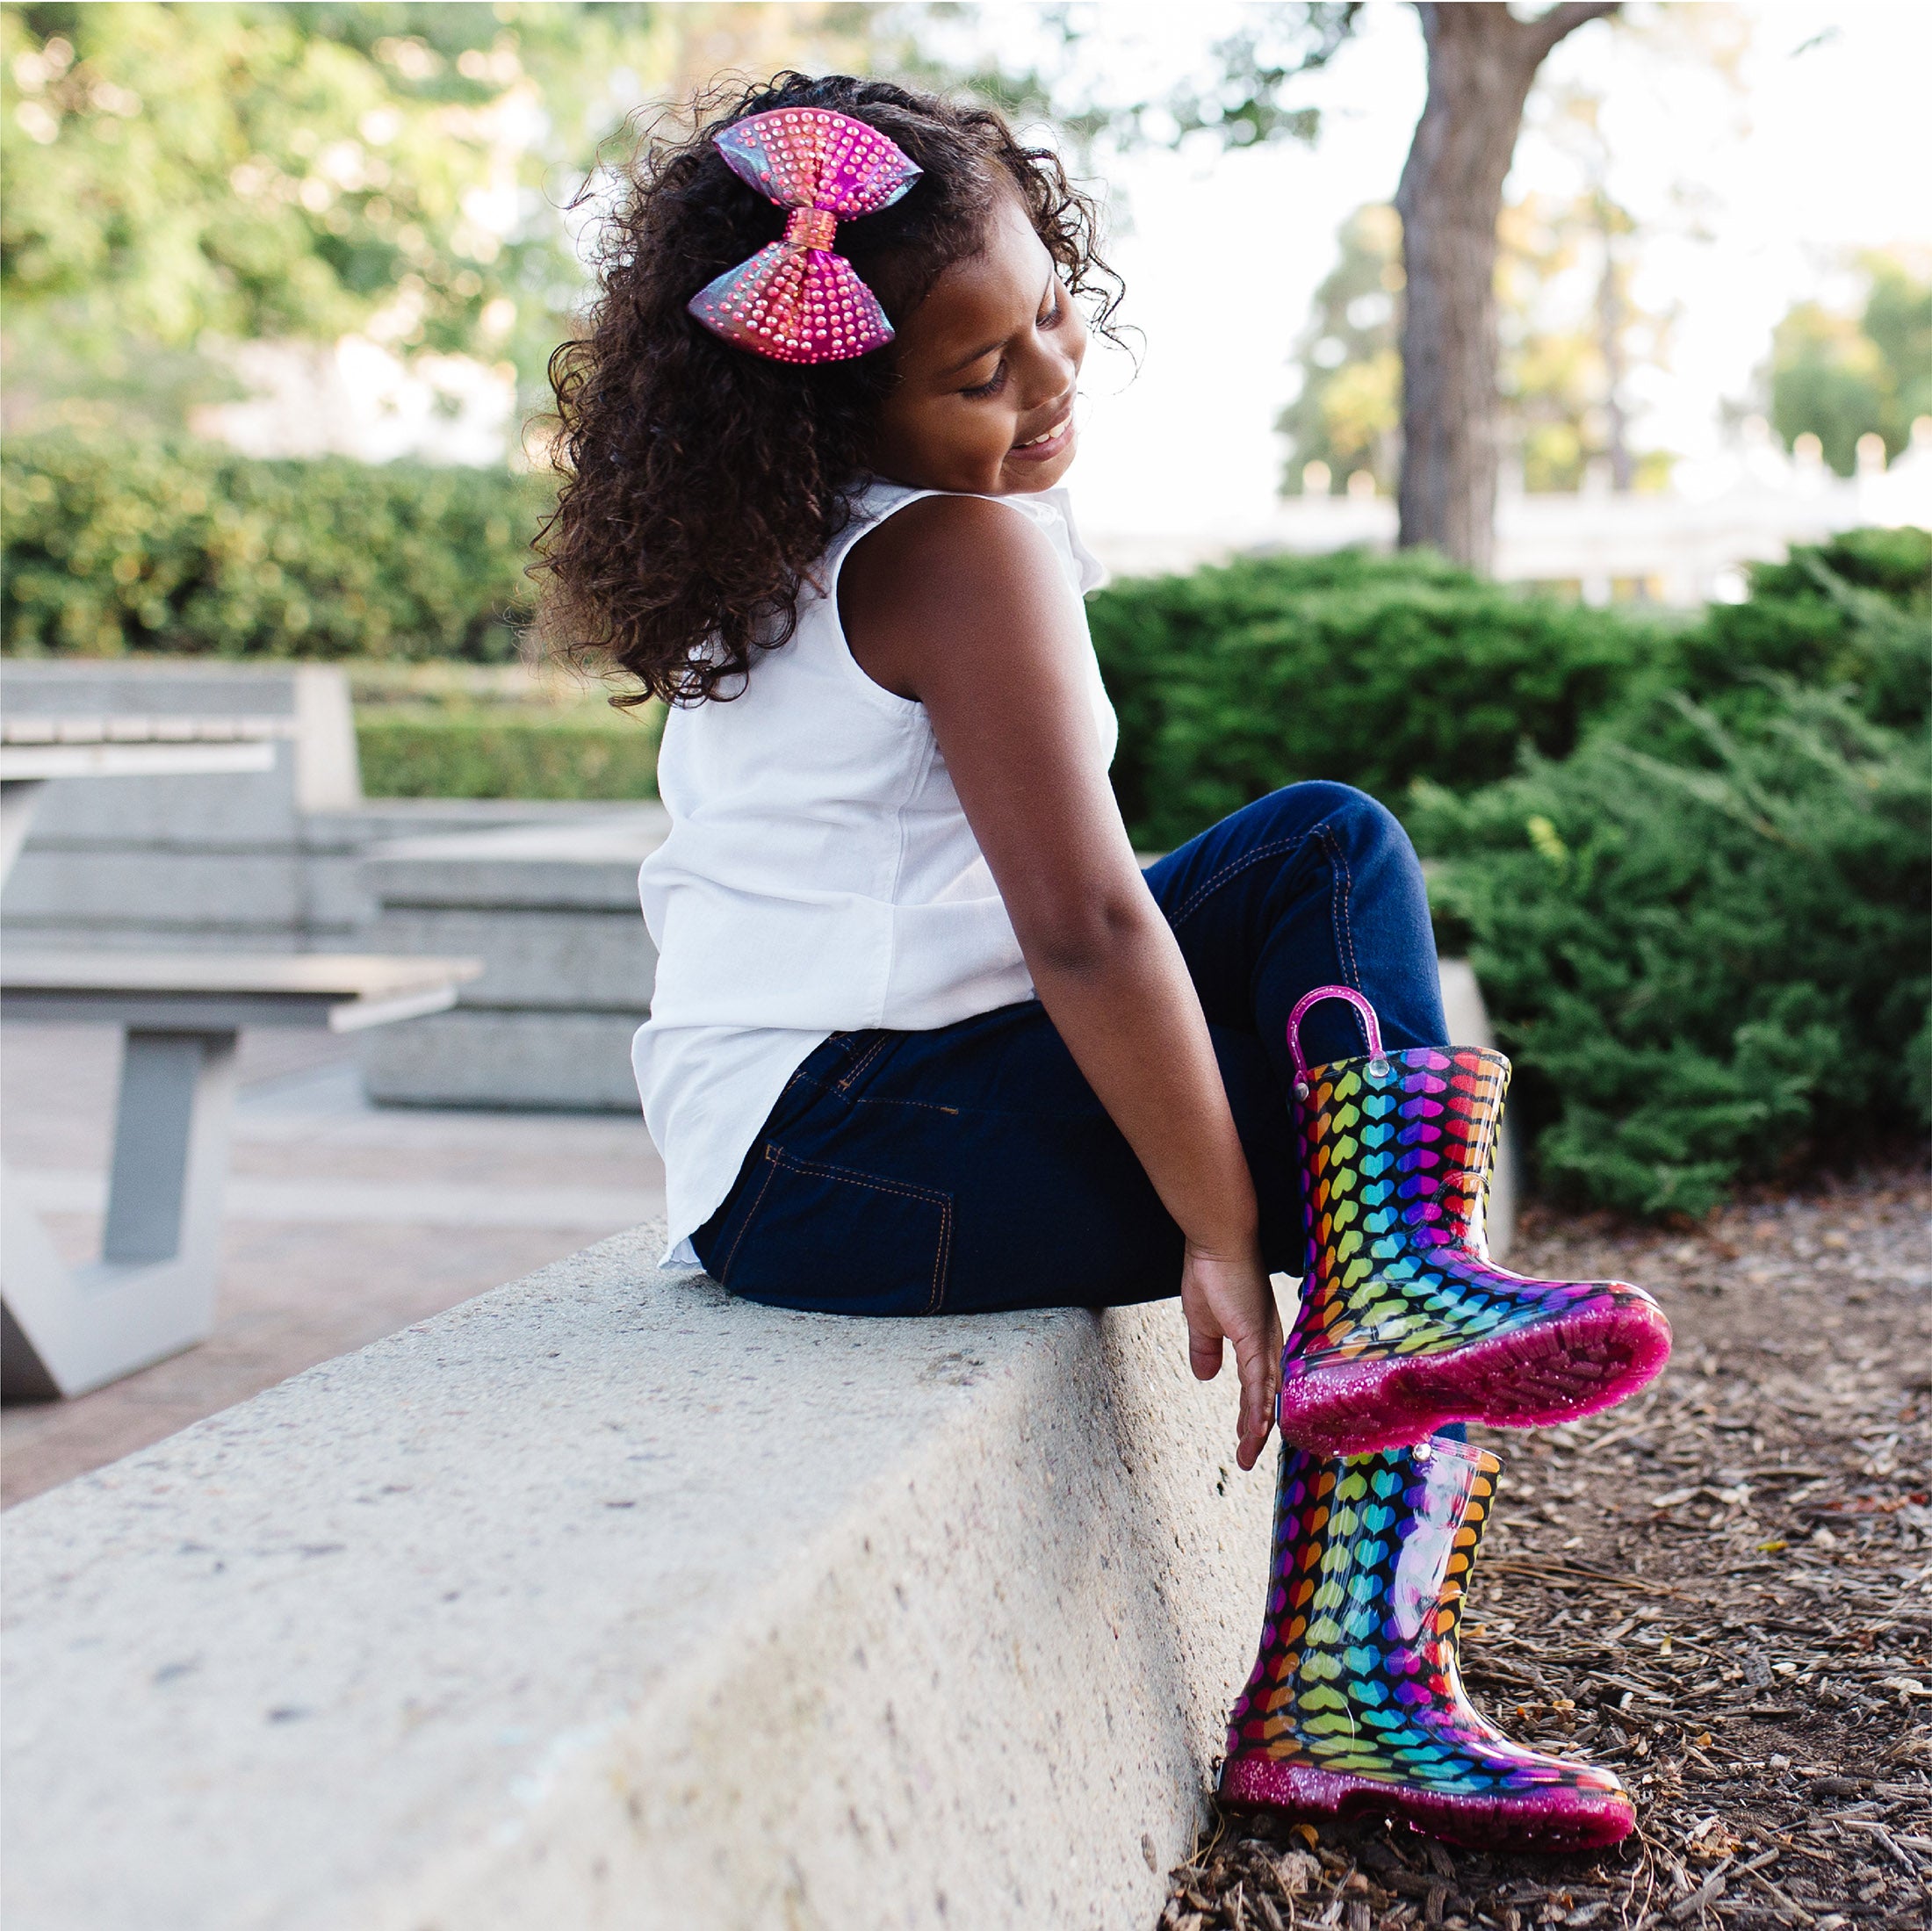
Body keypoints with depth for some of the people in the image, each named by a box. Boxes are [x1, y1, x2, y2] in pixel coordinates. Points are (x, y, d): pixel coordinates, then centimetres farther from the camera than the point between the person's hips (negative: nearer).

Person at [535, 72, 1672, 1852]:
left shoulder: (776, 555, 16)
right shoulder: (975, 545, -13)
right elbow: (1085, 926, -21)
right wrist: (1222, 1230, -16)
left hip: (754, 1177, 9)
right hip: (851, 1163, -9)